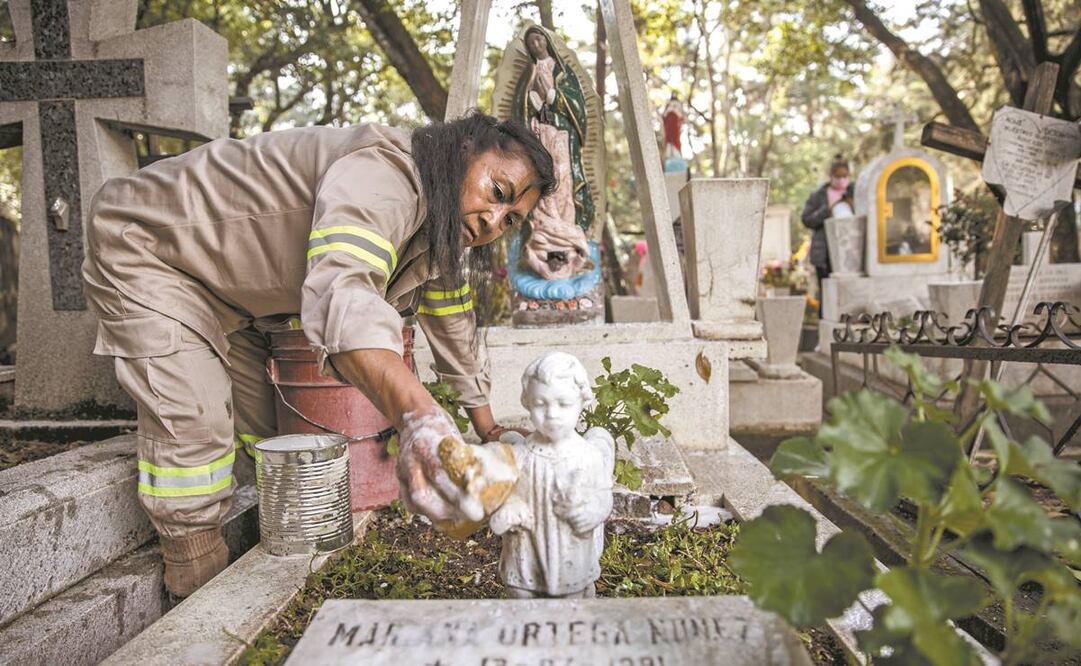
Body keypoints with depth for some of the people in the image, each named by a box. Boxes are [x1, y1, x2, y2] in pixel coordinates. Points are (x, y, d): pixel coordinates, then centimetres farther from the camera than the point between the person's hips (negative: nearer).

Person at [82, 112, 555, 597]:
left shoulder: (440, 231, -5)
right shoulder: (383, 173, -37)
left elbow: (454, 329, 4)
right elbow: (341, 292, -56)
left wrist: (489, 431, 6)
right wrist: (416, 415, -72)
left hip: (225, 293, 9)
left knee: (260, 427, 10)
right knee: (193, 426, -18)